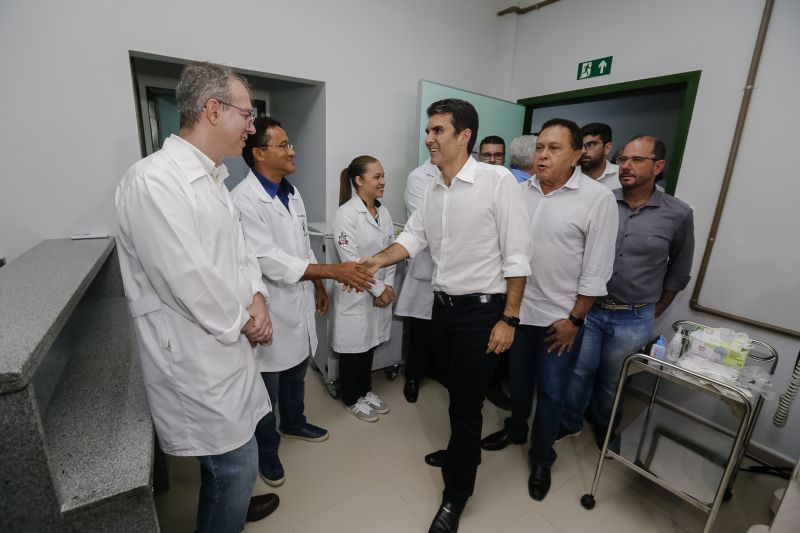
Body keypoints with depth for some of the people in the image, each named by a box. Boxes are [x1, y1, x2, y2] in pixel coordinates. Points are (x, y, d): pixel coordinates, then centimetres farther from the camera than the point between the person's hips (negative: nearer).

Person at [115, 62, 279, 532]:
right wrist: (243, 321, -11)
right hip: (197, 356, -9)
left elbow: (238, 249, 12)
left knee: (229, 457, 27)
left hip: (224, 343, 9)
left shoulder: (212, 179, 9)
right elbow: (188, 281, -26)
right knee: (235, 462, 7)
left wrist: (257, 297, -5)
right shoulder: (153, 181, -21)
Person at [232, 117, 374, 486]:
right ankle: (266, 450, 38)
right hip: (271, 311, -7)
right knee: (267, 389, 13)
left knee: (297, 374, 26)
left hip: (300, 304, 8)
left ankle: (294, 423, 51)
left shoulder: (292, 192, 5)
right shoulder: (244, 200, -21)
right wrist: (335, 271, -27)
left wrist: (318, 285, 13)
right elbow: (270, 261, -26)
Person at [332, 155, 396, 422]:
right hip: (355, 294, -6)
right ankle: (352, 398, 31)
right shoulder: (345, 213, -15)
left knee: (370, 343, 19)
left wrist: (388, 286, -3)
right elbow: (350, 260, -18)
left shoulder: (384, 212, 6)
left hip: (381, 292, 7)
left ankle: (365, 390, 40)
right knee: (354, 346, 10)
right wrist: (377, 290, -13)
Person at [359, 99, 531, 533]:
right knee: (456, 393, 23)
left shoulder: (498, 180, -14)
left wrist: (508, 319, -15)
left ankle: (456, 494, 30)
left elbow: (516, 256, -15)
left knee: (467, 401, 6)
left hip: (482, 309, -6)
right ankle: (461, 452, 50)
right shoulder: (432, 189, 7)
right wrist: (377, 261, -14)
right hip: (443, 305, 6)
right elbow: (413, 236, 4)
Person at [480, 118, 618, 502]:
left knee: (551, 391, 12)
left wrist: (575, 319, -12)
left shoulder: (598, 198, -13)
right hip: (518, 308, 4)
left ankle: (542, 458, 35)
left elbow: (596, 269, -12)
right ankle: (515, 429, 47)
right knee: (519, 377, 22)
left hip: (560, 316, -4)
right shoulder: (521, 191, 0)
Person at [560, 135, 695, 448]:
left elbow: (679, 271, 7)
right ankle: (569, 423, 36)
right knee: (579, 372, 13)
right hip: (589, 309, 1)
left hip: (634, 320, 0)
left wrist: (655, 312, 9)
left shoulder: (678, 215, -5)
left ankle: (604, 426, 45)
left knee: (612, 381, 18)